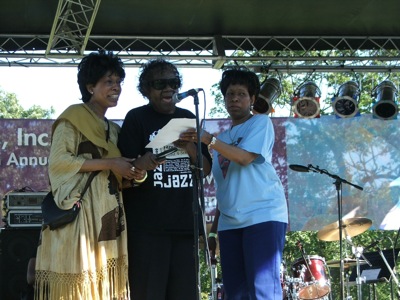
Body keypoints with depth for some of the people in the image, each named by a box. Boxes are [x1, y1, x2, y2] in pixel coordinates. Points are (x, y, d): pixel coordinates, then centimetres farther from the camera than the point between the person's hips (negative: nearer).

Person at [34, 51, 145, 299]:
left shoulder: (113, 129, 22)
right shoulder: (74, 117, -1)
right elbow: (58, 160, -13)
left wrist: (133, 175, 2)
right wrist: (109, 164, -13)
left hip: (108, 214, 8)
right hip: (79, 211, -7)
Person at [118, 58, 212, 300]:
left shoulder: (188, 118, 15)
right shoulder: (137, 118, 1)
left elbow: (206, 169, 12)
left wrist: (191, 149, -8)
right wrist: (141, 165, -27)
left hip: (185, 222, 5)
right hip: (147, 225, -5)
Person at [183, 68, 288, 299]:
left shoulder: (261, 122, 5)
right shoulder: (224, 139, 24)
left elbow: (245, 157, -13)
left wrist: (209, 140, -20)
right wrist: (214, 227, 18)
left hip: (263, 215, -7)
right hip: (229, 222, 7)